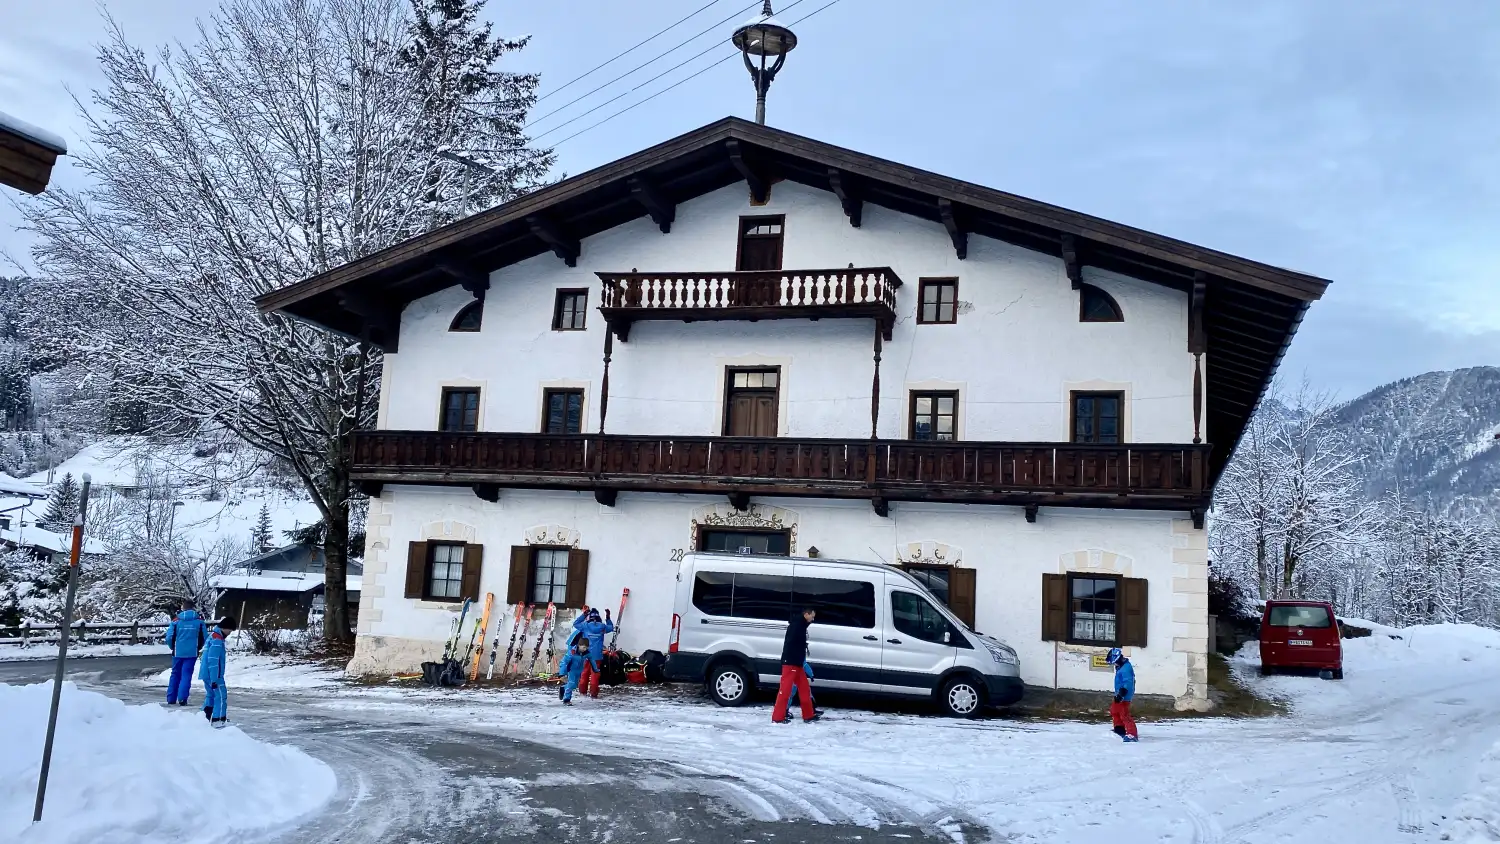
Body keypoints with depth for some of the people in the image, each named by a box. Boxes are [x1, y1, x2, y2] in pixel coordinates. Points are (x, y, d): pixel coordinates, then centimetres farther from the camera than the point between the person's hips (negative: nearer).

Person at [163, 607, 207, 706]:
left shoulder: (176, 621, -3)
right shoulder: (199, 621, -1)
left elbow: (169, 638, -6)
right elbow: (205, 637, 0)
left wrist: (173, 648, 13)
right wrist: (198, 648, 17)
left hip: (178, 652, 1)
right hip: (192, 653, -1)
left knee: (175, 675, 15)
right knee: (186, 675, 3)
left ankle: (171, 699, 19)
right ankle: (182, 699, -8)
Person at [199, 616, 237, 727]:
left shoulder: (213, 635, 14)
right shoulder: (217, 639, -19)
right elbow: (213, 661, -23)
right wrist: (214, 679, -23)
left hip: (206, 674, 10)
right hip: (214, 675, -10)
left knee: (211, 694, 19)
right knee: (221, 695, -4)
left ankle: (206, 716, 21)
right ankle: (218, 720, -4)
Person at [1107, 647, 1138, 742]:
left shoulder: (1126, 668, -23)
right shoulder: (1120, 667, 11)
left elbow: (1127, 683, -29)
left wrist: (1121, 694, -32)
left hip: (1125, 697, -11)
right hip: (1120, 695, 11)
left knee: (1124, 715, -14)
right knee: (1114, 710, 25)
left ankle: (1132, 734, -16)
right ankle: (1120, 729, 37)